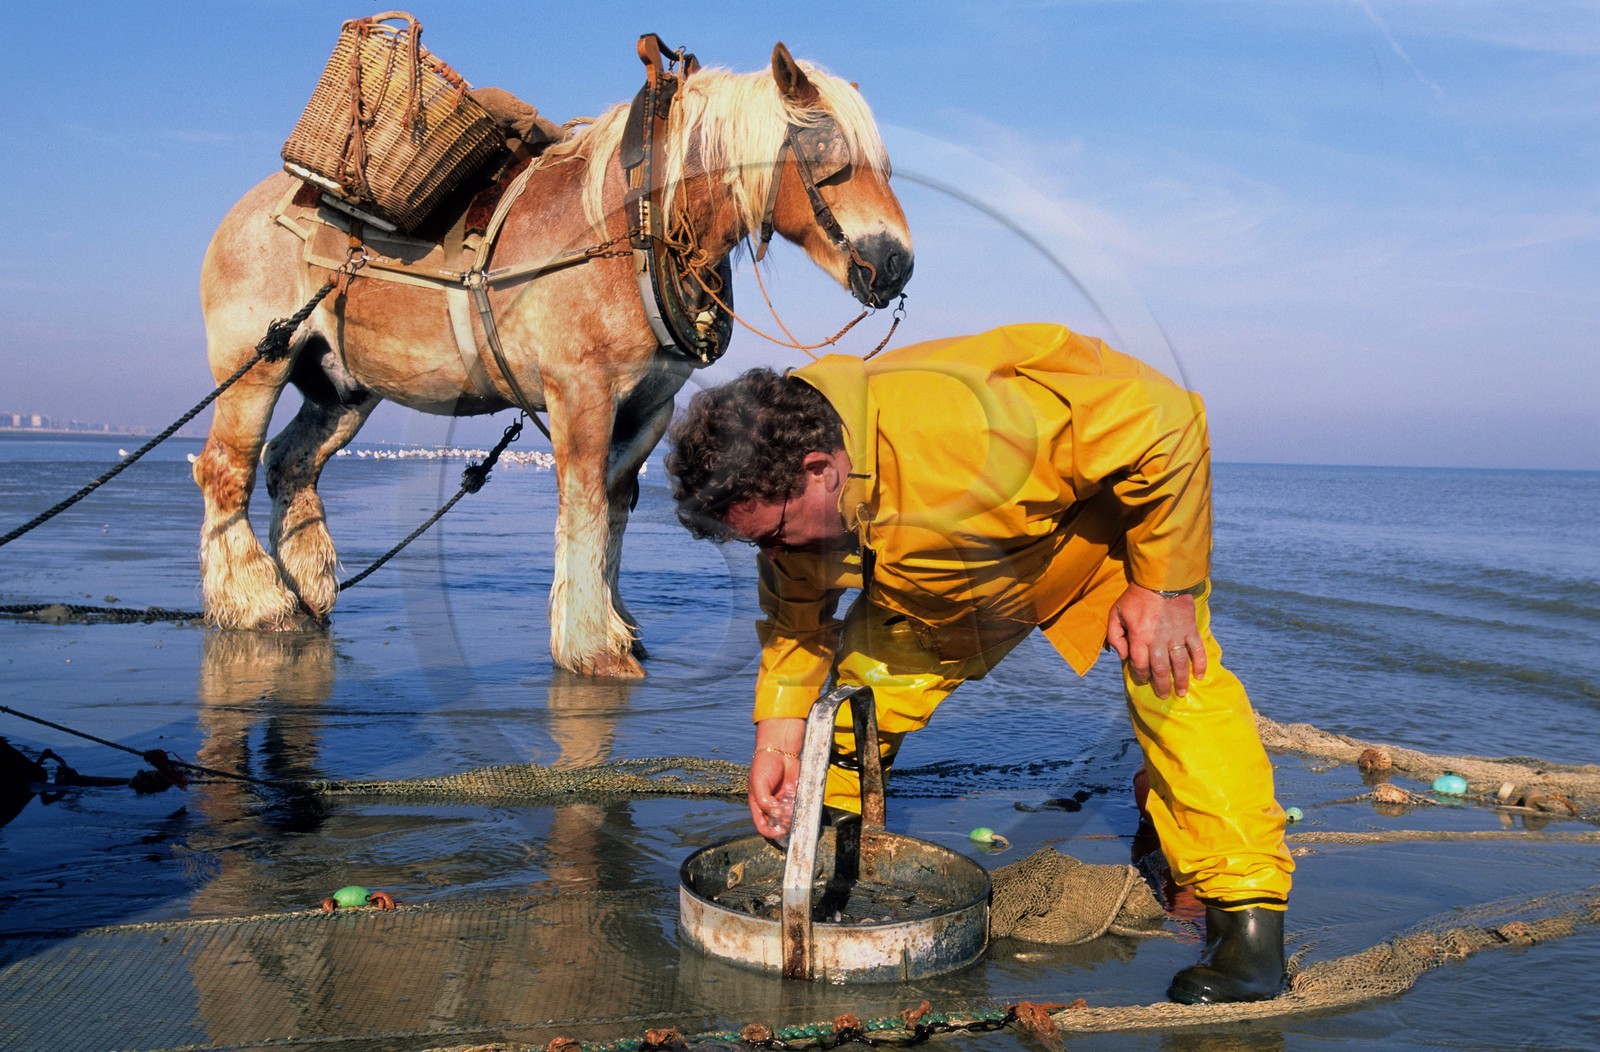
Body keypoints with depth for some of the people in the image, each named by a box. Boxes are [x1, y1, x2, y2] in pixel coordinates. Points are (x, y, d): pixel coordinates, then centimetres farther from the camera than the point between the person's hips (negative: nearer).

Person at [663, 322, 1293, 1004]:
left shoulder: (959, 421, -47)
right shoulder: (784, 496, -21)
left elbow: (1164, 425, -37)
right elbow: (795, 616, 0)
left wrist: (1165, 586, -34)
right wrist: (777, 739, -8)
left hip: (1122, 498, -5)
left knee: (1169, 679, -24)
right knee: (872, 663, -4)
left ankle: (1248, 911, -15)